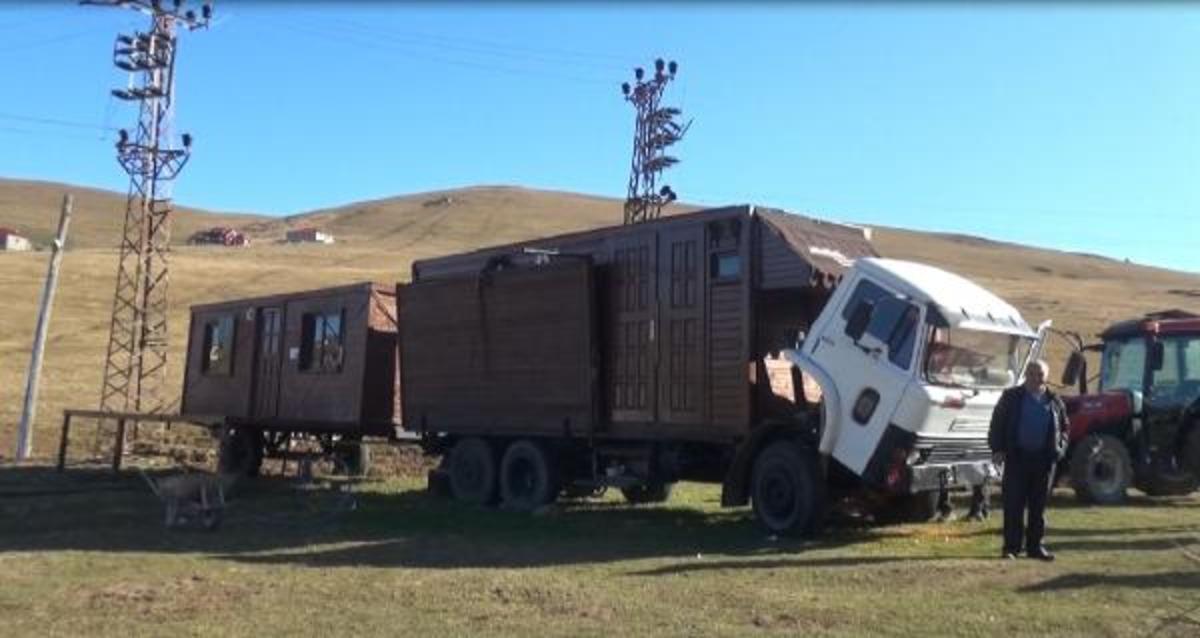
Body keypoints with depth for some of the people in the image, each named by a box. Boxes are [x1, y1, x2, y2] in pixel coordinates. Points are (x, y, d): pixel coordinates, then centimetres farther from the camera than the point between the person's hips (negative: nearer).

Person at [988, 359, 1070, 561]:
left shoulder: (1054, 401, 12)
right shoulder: (1011, 397, 3)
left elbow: (1064, 428, 19)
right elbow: (997, 424, 1)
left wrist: (1060, 448, 3)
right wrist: (998, 449, -8)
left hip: (1044, 459, 3)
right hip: (1017, 457, -3)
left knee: (1038, 505, 8)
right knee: (1014, 504, -4)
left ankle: (1035, 546, 16)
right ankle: (1011, 546, 0)